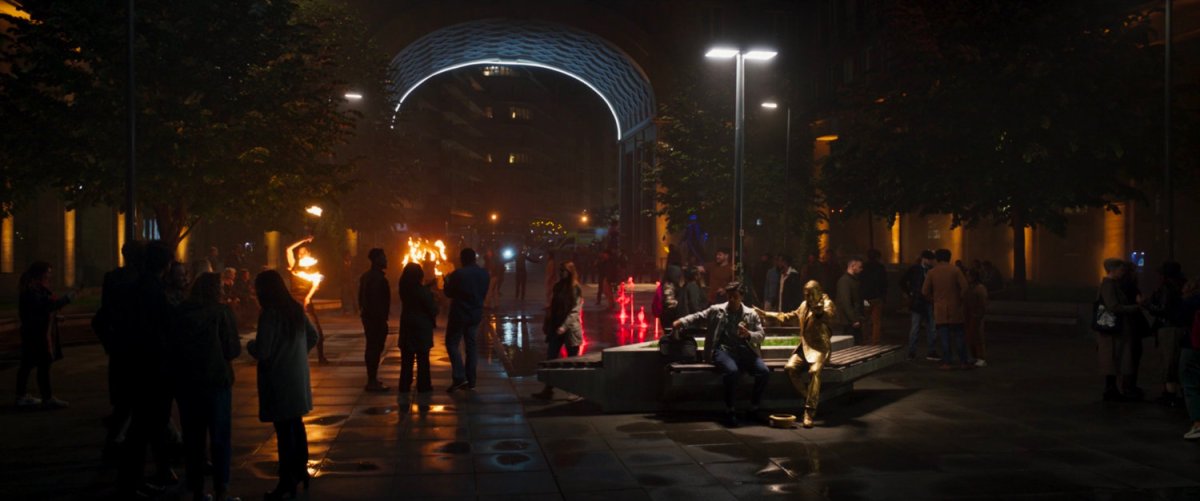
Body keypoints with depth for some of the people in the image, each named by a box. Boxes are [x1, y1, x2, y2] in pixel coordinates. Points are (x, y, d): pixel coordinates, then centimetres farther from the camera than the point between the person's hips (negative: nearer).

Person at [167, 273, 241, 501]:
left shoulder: (180, 313, 2)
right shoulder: (221, 312, -8)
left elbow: (169, 348, 6)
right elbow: (233, 349, -7)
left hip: (186, 382, 3)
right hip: (216, 380, -3)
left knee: (192, 439, 12)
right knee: (220, 438, 6)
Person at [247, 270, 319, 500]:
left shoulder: (269, 314, -18)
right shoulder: (296, 309, 5)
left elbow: (262, 352, -20)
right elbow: (313, 336, 16)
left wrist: (250, 344, 0)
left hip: (279, 380, -8)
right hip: (298, 378, 8)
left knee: (284, 430, -2)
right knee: (296, 425, 19)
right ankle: (300, 471, 30)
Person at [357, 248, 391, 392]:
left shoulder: (366, 276, 14)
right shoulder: (378, 277, -17)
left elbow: (362, 297, 19)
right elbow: (378, 300, -22)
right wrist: (382, 319, -21)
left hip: (367, 316, 10)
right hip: (377, 317, -10)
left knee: (372, 347, 17)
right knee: (376, 348, -8)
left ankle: (372, 379, 26)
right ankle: (372, 381, -7)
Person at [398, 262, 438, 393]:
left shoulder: (404, 288, 0)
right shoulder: (421, 289, -17)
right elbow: (431, 306, -12)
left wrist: (427, 286, 12)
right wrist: (434, 318, 8)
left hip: (407, 322, 5)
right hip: (422, 323, -5)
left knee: (407, 356, 9)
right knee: (422, 356, 3)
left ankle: (405, 385, 10)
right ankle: (423, 385, 5)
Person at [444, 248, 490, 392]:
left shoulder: (457, 274, -17)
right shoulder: (484, 273, 1)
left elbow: (449, 293, -6)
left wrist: (447, 281, 11)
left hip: (459, 314, -5)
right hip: (476, 314, 6)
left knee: (452, 343, 4)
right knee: (471, 345, 11)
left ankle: (459, 377, -9)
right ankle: (470, 380, 10)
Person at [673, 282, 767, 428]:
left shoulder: (751, 314, 15)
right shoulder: (716, 310, 14)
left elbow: (761, 334, 10)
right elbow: (698, 317, 17)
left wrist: (748, 334, -12)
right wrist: (682, 322, -2)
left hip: (744, 350, 2)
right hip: (723, 350, -2)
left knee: (764, 372, -24)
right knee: (732, 371, -37)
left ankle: (754, 409, -5)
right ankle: (729, 411, -21)